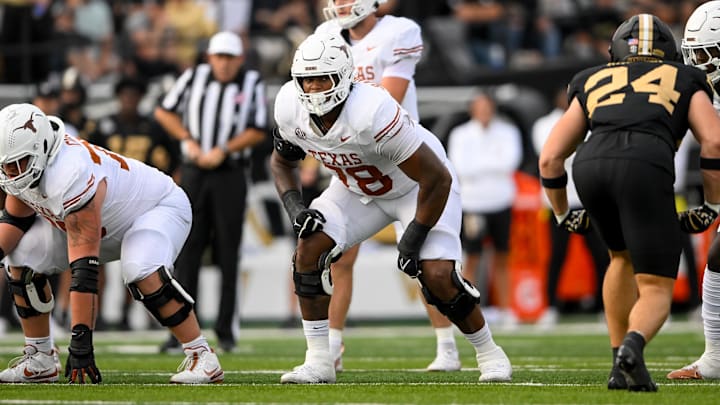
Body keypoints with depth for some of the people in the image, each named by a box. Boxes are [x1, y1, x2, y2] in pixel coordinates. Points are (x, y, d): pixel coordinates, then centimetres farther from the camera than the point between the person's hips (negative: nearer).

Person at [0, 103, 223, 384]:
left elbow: (83, 269, -41)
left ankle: (201, 357, -24)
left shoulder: (71, 176, -41)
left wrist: (81, 339, -41)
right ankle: (40, 359, 6)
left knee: (141, 272, -38)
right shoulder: (23, 166, -16)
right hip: (107, 224, 9)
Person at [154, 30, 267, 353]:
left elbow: (257, 132, -2)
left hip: (230, 175, -2)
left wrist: (223, 150, -12)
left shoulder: (252, 84, -1)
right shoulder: (194, 77, 4)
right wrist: (189, 141, -1)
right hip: (194, 172, 2)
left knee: (228, 251, -1)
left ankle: (226, 328, 4)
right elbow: (164, 112, 11)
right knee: (188, 250, -1)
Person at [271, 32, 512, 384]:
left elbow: (437, 178, -33)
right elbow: (281, 162, 4)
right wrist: (295, 207, -15)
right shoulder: (291, 109, -20)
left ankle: (488, 352, 7)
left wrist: (413, 239, -24)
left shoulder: (373, 113, -40)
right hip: (358, 189, 6)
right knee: (309, 251, -13)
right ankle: (318, 361, -3)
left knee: (437, 276, -19)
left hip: (420, 188, -6)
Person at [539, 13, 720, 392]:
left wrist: (563, 214, 43)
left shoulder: (593, 83, 35)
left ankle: (620, 366, 25)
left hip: (591, 164, 3)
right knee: (656, 289, 6)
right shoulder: (685, 82, 30)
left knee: (624, 257, 31)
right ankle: (632, 345, -26)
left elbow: (550, 157, 29)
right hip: (644, 166, -3)